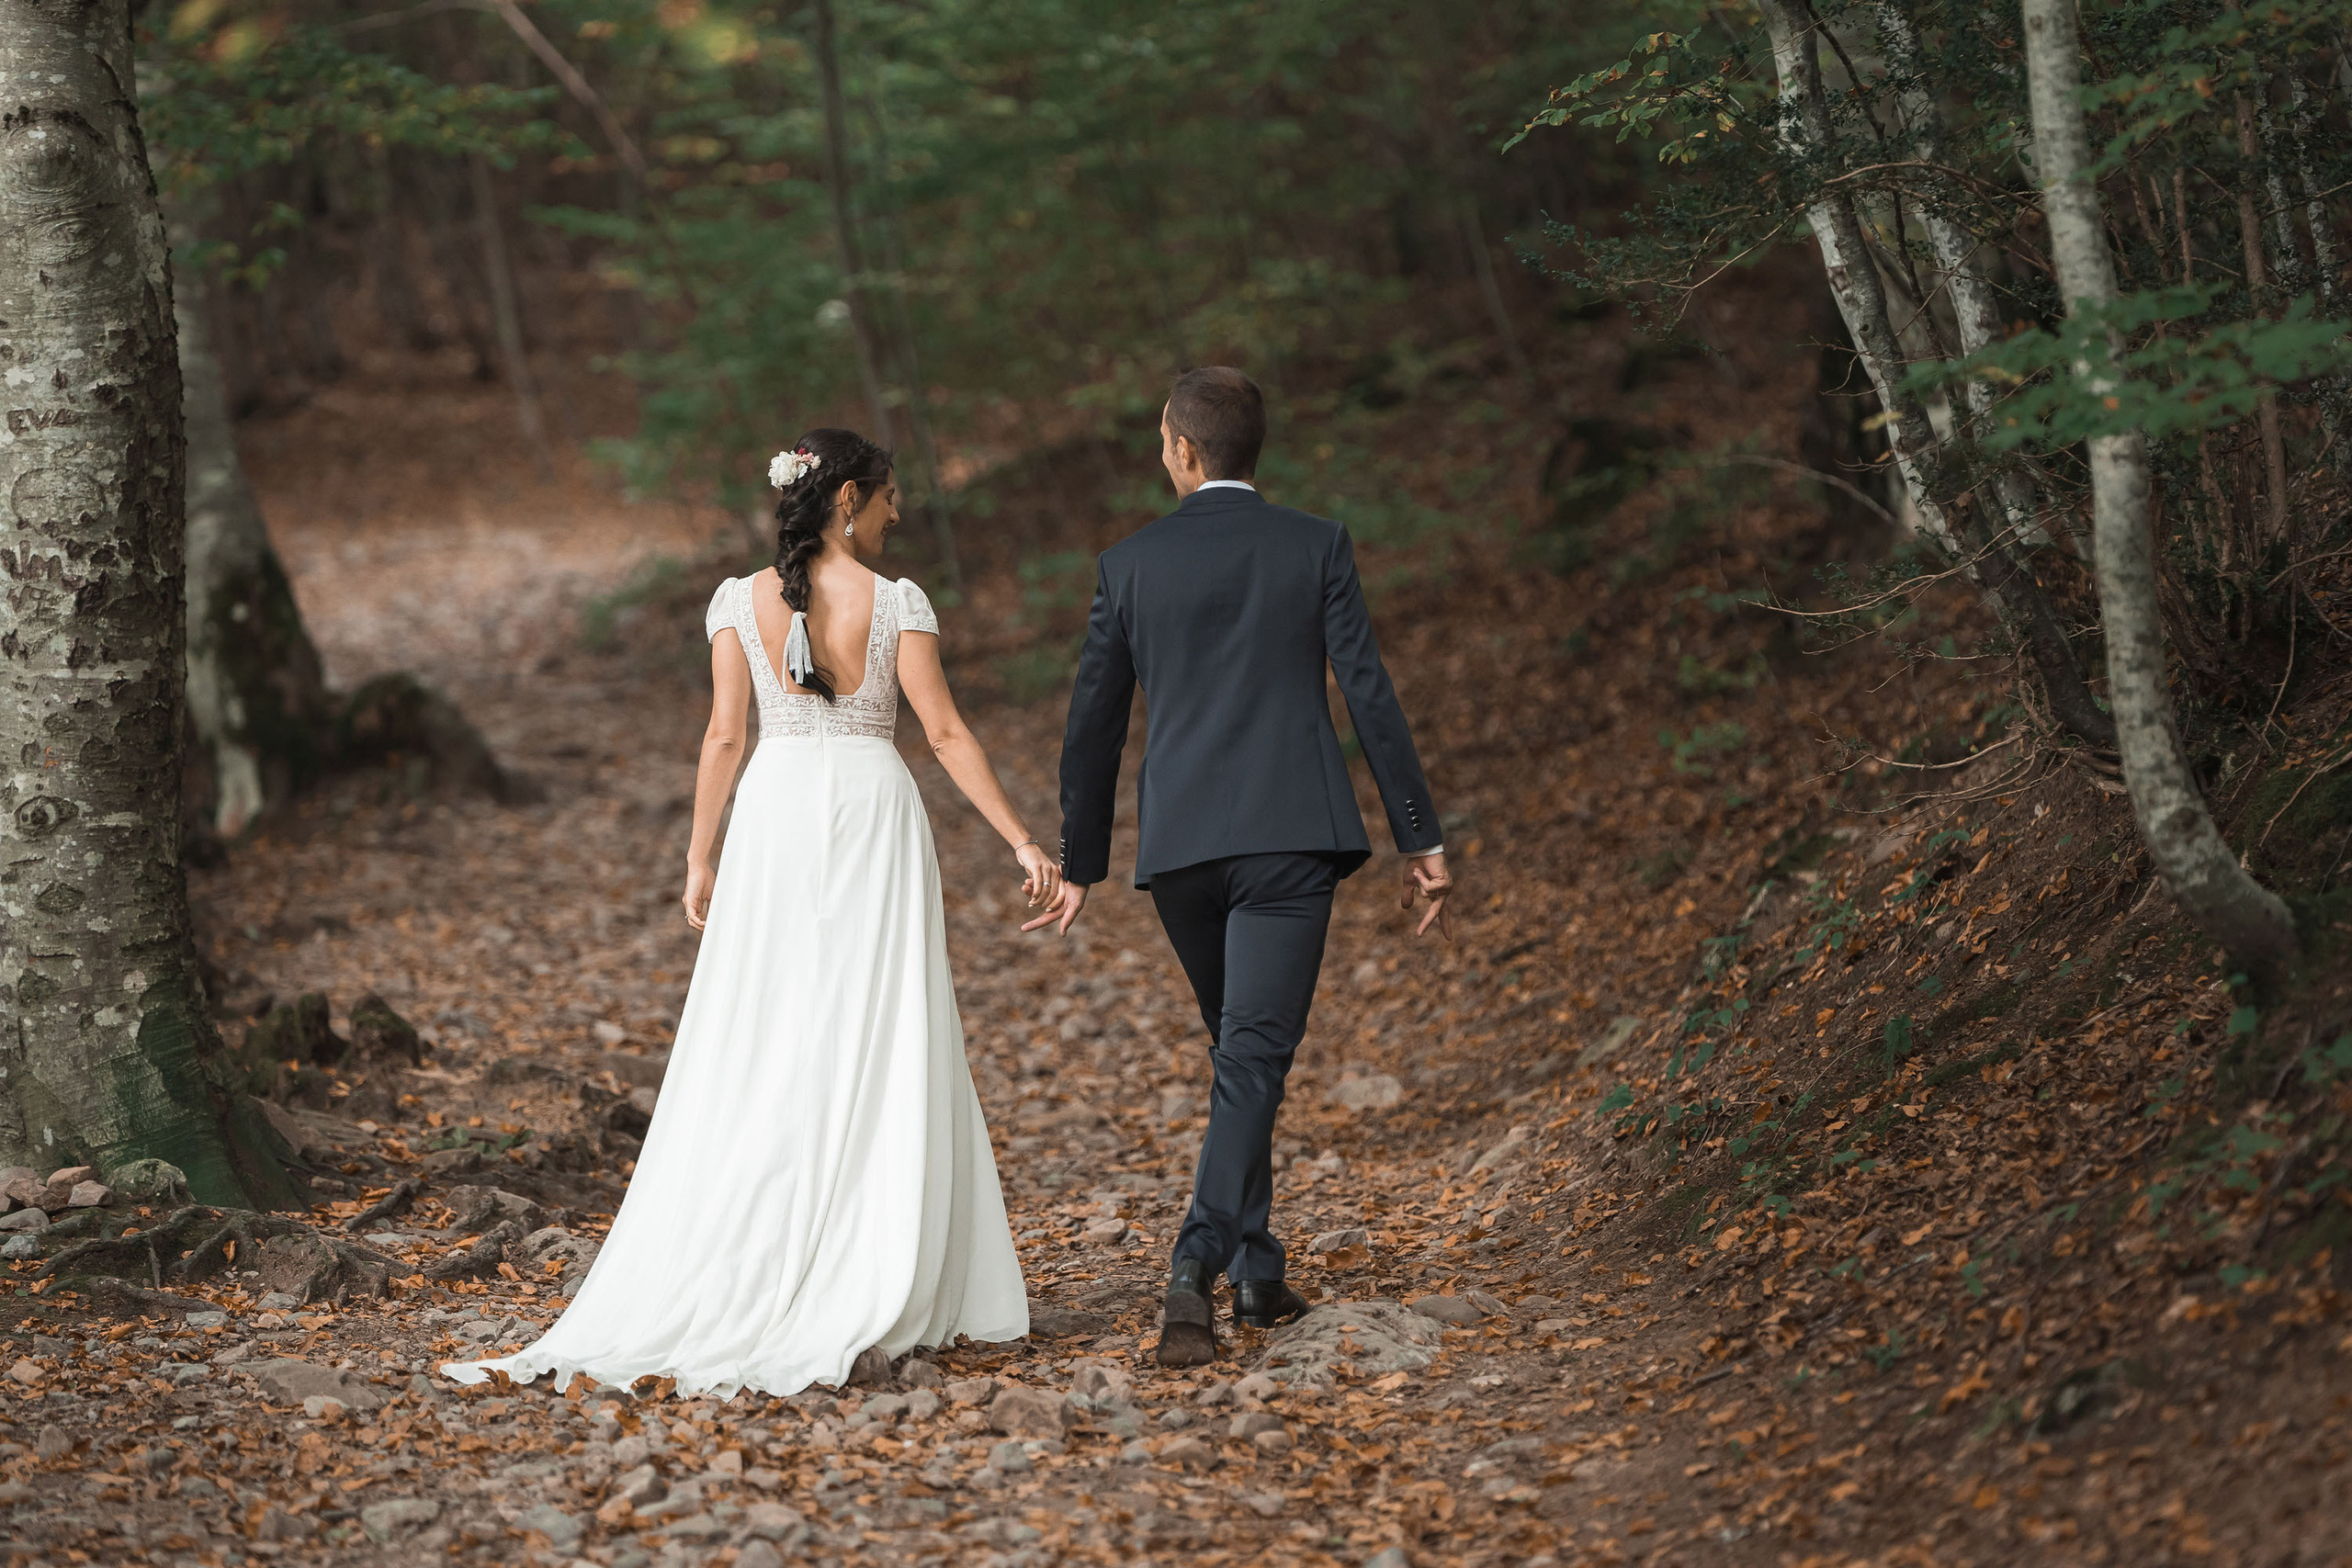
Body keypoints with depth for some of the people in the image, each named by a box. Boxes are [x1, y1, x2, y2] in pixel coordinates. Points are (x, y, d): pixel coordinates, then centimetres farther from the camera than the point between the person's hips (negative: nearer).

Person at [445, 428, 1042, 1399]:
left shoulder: (741, 601, 3)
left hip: (775, 816, 2)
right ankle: (869, 1291, 1)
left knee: (758, 1047, 5)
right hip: (874, 811, -2)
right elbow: (947, 734, -7)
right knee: (879, 1048, 2)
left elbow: (724, 736, 2)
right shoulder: (897, 602, -4)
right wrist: (1023, 844, -4)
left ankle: (729, 1282, 3)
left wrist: (700, 859, 9)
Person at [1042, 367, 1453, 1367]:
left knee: (1239, 1048, 20)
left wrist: (1080, 865, 20)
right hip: (1291, 837, -2)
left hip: (1180, 844, 2)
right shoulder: (1316, 548, 3)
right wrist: (1421, 840, 5)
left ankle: (1256, 1269, 21)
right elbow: (1370, 698, -1)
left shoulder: (1130, 564, 6)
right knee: (1253, 1059, -6)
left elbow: (1092, 726, 10)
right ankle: (1196, 1267, -23)